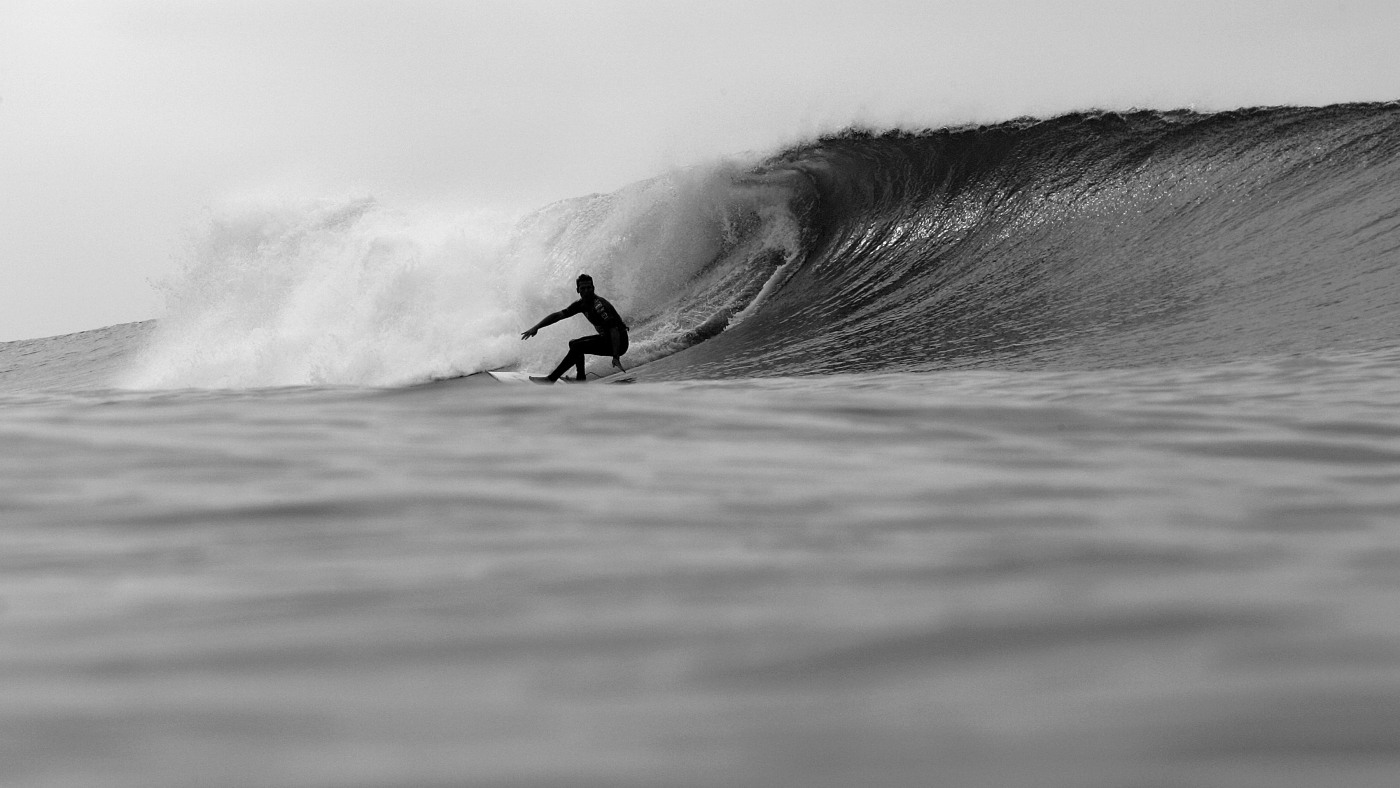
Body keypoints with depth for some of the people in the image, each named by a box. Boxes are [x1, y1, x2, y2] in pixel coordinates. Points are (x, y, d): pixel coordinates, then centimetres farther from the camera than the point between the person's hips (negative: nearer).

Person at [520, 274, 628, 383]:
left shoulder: (599, 304, -24)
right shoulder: (581, 304, 3)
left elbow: (614, 330, -30)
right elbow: (558, 315, 10)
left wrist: (616, 357, -36)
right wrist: (536, 327, 2)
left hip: (619, 342, -9)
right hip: (605, 338, 9)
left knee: (577, 347, -18)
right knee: (573, 343, 16)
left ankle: (551, 379, -13)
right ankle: (581, 379, 10)